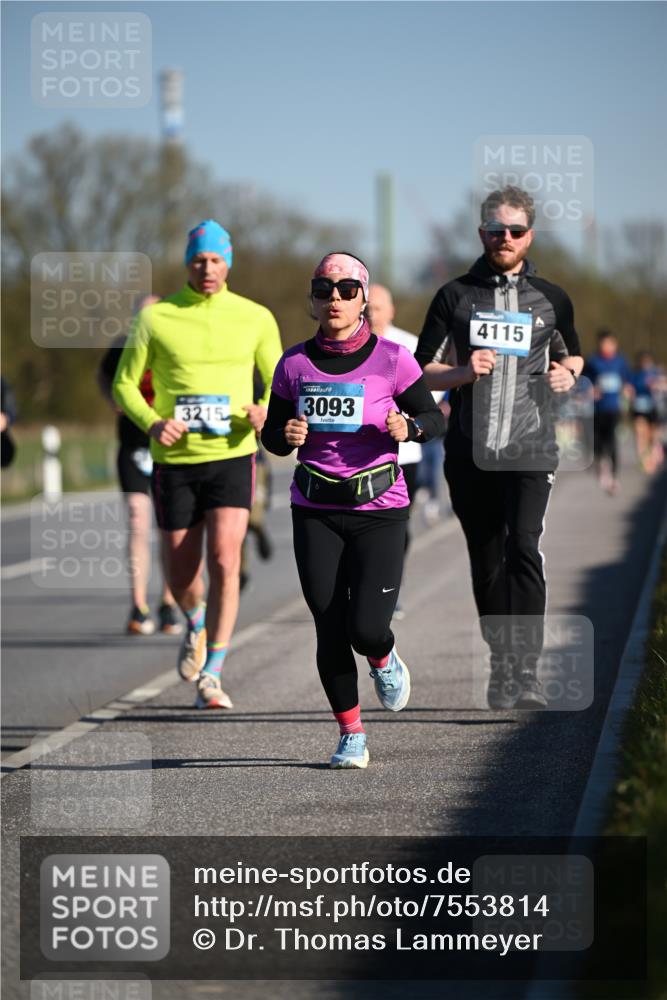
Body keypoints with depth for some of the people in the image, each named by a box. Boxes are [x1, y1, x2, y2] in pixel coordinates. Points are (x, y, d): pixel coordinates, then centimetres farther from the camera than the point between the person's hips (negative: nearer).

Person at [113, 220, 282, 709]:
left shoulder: (255, 318, 3)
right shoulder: (156, 318, 0)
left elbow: (278, 384, 12)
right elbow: (125, 383, 6)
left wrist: (266, 412, -12)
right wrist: (152, 423, -13)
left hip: (232, 456, -1)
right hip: (174, 461, 1)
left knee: (224, 562, -17)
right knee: (182, 575, 7)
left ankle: (211, 675, -11)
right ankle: (197, 625, 43)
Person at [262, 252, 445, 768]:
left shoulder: (392, 359, -4)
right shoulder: (294, 364, 3)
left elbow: (434, 418, 4)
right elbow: (272, 433, 12)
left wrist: (409, 427, -18)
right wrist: (287, 436, -11)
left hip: (379, 511, -2)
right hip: (316, 512, 2)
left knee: (367, 629, -11)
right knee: (330, 630, -1)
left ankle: (385, 659, 27)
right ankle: (351, 735, 15)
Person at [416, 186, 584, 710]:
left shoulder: (551, 299, 10)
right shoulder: (455, 296, 7)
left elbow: (572, 353, 26)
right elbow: (422, 371, 7)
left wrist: (567, 374, 3)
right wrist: (463, 373, -13)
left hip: (529, 449, -1)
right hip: (470, 451, 1)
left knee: (523, 549, -19)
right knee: (486, 563, 6)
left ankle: (526, 673, -21)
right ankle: (501, 668, 19)